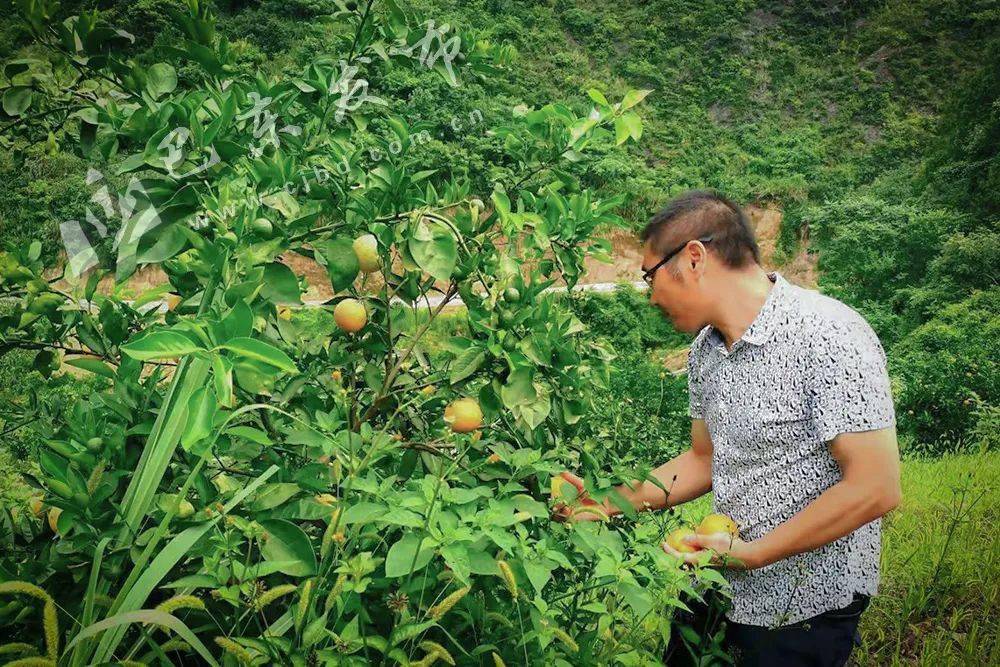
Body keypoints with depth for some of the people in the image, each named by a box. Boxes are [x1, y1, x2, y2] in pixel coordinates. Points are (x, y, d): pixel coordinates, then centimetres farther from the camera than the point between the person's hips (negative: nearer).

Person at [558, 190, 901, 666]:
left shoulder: (829, 336, -22)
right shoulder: (705, 348, 3)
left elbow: (874, 489, -24)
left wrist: (750, 553, -22)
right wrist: (612, 502, 2)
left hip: (807, 610, -7)